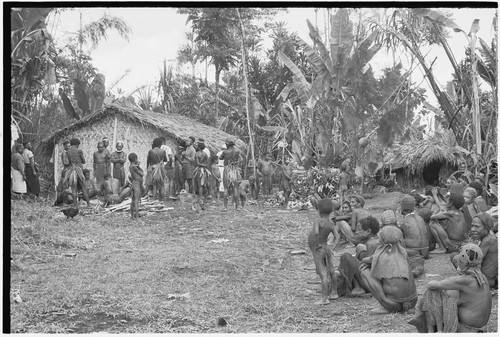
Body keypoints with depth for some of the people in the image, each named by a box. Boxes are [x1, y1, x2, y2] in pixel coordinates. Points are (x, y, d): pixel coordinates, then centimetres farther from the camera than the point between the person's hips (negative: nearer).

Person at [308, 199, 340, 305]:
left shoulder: (318, 221, -20)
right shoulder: (331, 224, -2)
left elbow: (316, 233, -36)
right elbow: (337, 237, -3)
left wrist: (317, 244, -21)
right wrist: (331, 249, -2)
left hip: (318, 251, -7)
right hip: (325, 249, 7)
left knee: (323, 274, -6)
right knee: (331, 272, 20)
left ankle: (324, 298, -3)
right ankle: (334, 293, 36)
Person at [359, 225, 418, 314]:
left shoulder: (378, 256, -3)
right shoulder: (403, 253, 6)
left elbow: (364, 262, 16)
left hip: (393, 304, -5)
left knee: (364, 269, 5)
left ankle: (387, 307, 2)